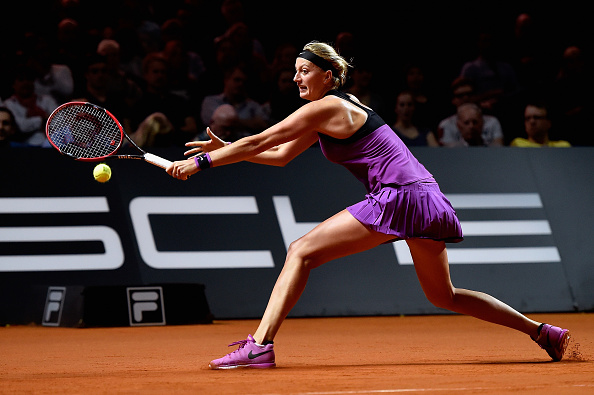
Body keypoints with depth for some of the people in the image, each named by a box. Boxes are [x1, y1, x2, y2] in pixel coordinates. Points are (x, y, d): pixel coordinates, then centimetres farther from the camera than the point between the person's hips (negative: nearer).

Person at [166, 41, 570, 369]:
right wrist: (226, 150, 15)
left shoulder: (326, 107, -7)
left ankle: (260, 345, -21)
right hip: (426, 198, 10)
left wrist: (201, 162, -4)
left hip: (398, 196, -10)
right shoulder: (332, 111, 20)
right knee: (444, 296, 23)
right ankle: (543, 331, 27)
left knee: (301, 251, -12)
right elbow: (280, 155, 24)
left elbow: (258, 142, -9)